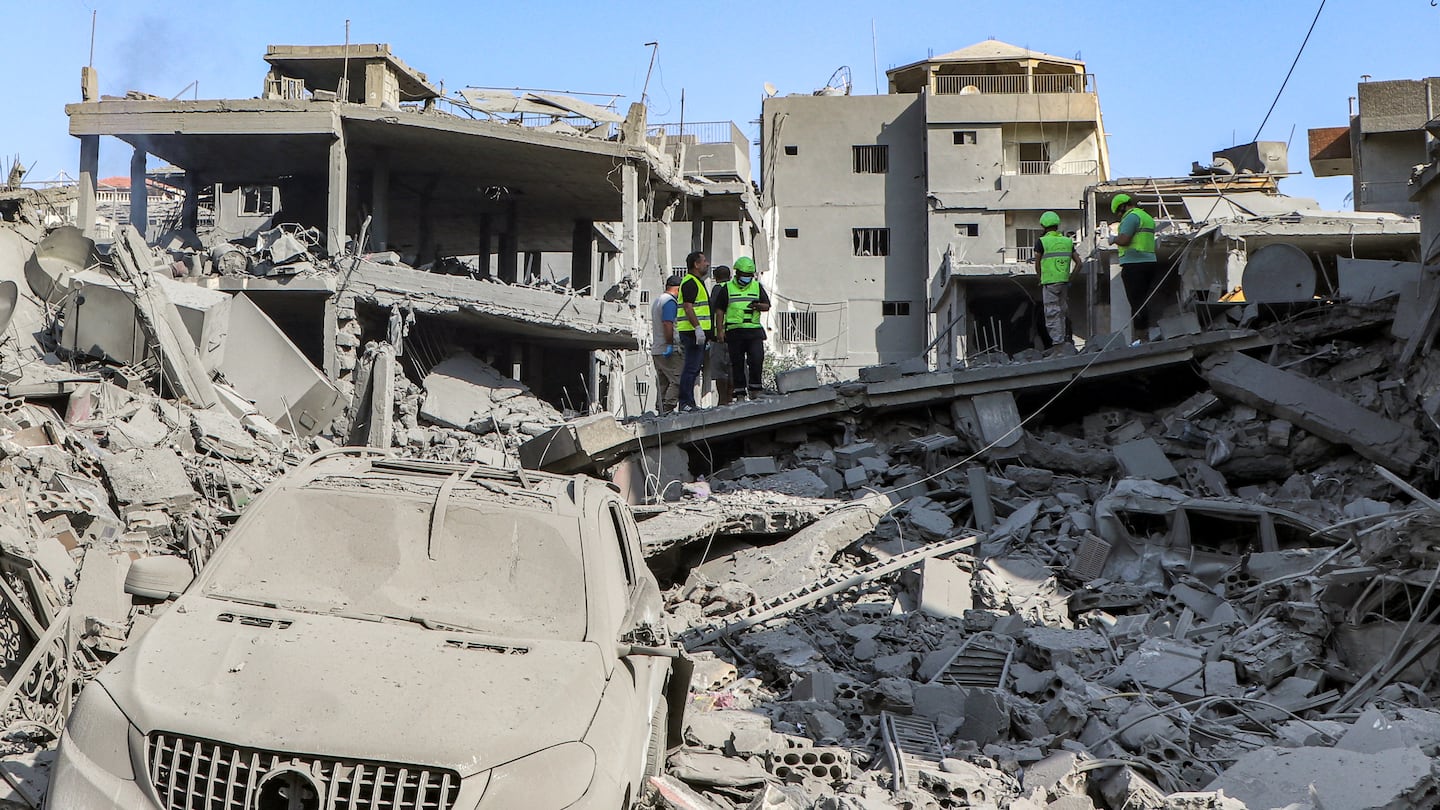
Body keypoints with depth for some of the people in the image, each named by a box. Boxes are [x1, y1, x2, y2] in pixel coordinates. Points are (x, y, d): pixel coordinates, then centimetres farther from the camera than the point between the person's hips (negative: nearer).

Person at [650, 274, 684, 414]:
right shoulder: (670, 301, -10)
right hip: (670, 350, -10)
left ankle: (661, 411, 9)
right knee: (678, 381, -11)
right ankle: (667, 410, -18)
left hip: (656, 350, 10)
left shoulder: (656, 300, 20)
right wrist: (670, 344, -22)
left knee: (662, 383, 10)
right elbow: (667, 324, -21)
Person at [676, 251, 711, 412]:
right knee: (691, 368, -11)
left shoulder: (697, 282, 22)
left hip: (698, 332, 11)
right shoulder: (690, 283, -11)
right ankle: (686, 403, -11)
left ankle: (688, 403, 14)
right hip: (693, 331, -11)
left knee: (693, 368, 11)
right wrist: (698, 328, -25)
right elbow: (688, 307, -20)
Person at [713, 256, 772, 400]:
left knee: (757, 359, -11)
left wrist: (758, 306, -11)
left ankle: (754, 388, 3)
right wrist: (719, 330, -2)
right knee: (737, 363, 1)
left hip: (754, 331, 1)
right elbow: (719, 310, 6)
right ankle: (740, 393, 8)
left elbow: (767, 306, 12)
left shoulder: (757, 287, 13)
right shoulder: (727, 289, 7)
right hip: (734, 332, -1)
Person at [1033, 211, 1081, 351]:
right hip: (1064, 282, 5)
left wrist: (1041, 278, 18)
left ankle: (1058, 342, -14)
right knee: (1063, 312, 14)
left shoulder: (1042, 242, -6)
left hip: (1049, 283, -5)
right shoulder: (1067, 241, 9)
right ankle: (1065, 342, 18)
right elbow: (1078, 263, 7)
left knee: (1052, 314, -6)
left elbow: (1037, 265, 2)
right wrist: (1070, 278, 14)